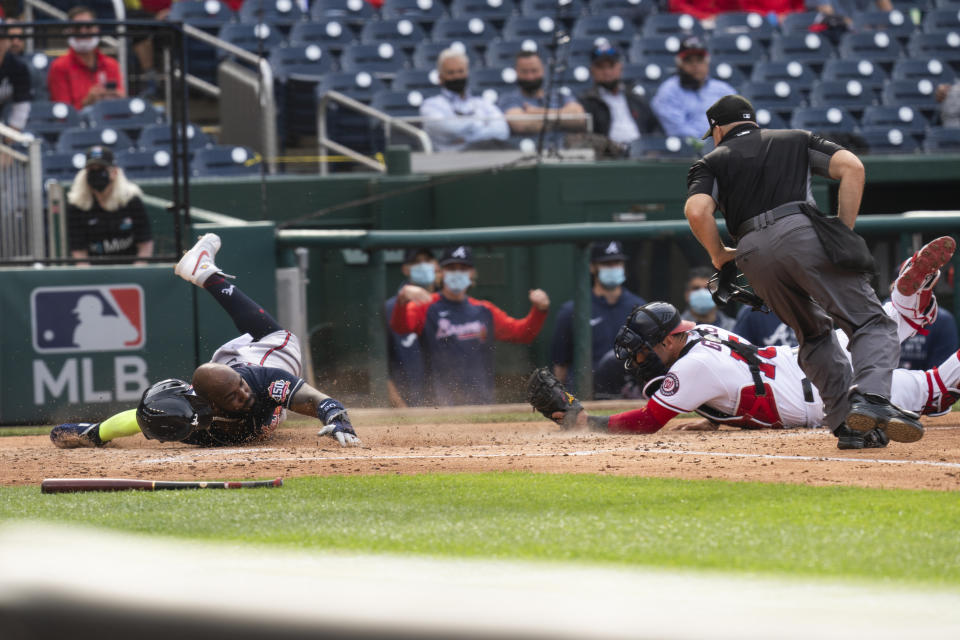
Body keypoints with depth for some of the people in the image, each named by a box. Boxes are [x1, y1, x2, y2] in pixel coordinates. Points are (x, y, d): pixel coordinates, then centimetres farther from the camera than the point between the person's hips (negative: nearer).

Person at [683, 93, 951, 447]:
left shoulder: (711, 161, 25)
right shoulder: (798, 139, 29)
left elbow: (697, 210, 3)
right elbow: (851, 167, 11)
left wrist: (718, 254, 19)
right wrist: (844, 233, 12)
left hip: (752, 254, 2)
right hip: (801, 232, -2)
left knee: (814, 333, 21)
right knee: (872, 323, -5)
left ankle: (846, 421, 4)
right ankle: (870, 398, -33)